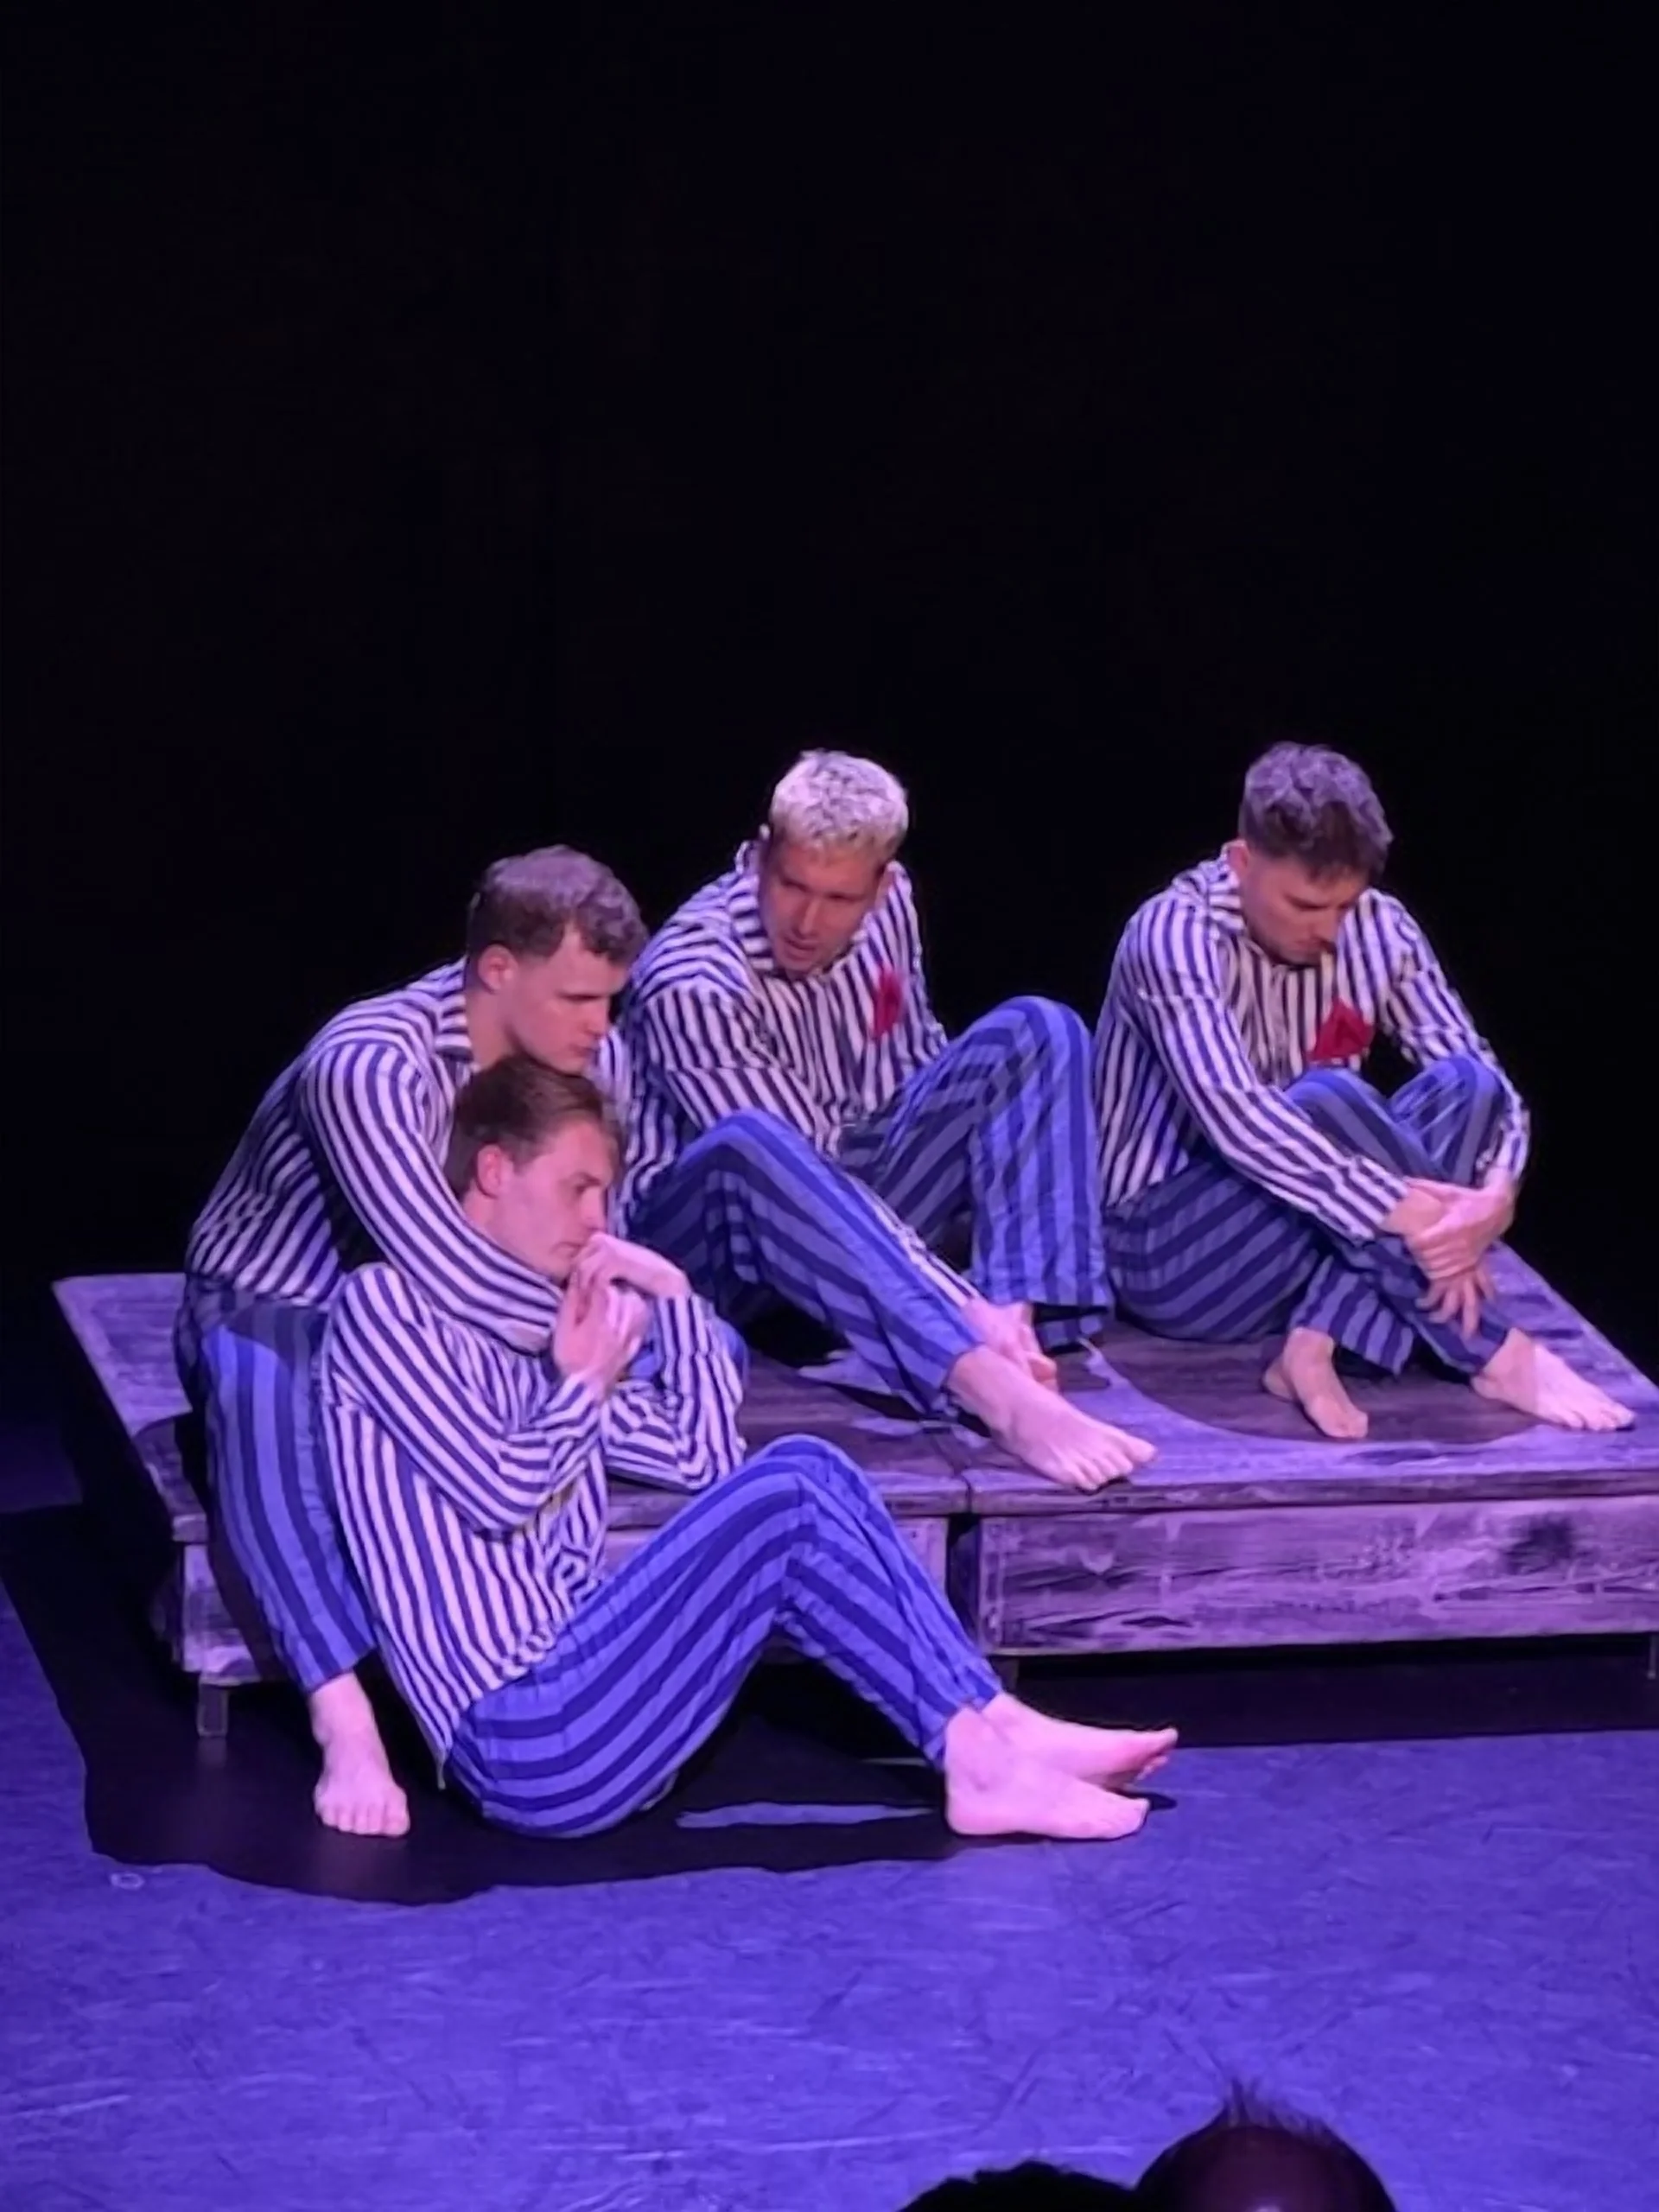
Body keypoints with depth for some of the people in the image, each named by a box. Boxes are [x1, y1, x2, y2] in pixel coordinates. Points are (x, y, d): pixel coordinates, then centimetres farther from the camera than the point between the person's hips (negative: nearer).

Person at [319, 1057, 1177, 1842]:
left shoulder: (530, 1338, 23)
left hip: (576, 1716, 8)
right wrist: (586, 1382, 5)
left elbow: (706, 1460, 24)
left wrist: (673, 1296, 15)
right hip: (527, 1744, -8)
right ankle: (980, 1758, -13)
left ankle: (998, 1733, -9)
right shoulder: (383, 1304, -1)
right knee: (786, 1495, -18)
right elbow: (498, 1490, -11)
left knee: (806, 1469, -2)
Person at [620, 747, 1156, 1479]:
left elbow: (919, 1061, 12)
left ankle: (1021, 1324, -30)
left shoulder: (887, 910, -4)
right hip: (711, 1232, -7)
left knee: (1037, 1033, -8)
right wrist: (965, 1309, -37)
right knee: (746, 1146, -42)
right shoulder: (692, 987, -26)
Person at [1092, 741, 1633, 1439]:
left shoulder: (1378, 929, -2)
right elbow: (1234, 1116, -32)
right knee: (1324, 1101, -32)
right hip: (1171, 1250, -6)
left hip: (1325, 1237, 6)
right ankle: (1497, 1354, -27)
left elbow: (1486, 1081, -7)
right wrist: (1403, 1212, -39)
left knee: (1464, 1086, -19)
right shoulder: (1176, 934, -19)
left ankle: (1317, 1345, -31)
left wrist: (1494, 1194, -29)